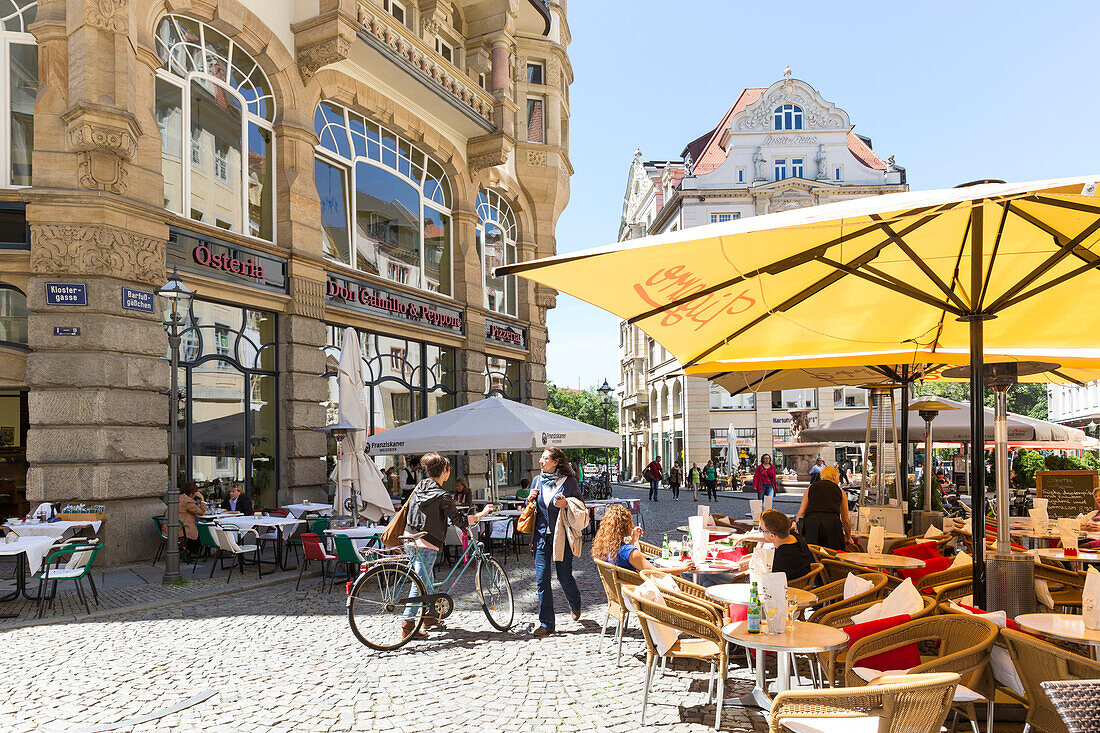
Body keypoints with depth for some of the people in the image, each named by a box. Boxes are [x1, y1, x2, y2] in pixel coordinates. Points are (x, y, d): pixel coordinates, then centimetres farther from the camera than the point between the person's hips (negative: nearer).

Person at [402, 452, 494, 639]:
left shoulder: (420, 487, 8)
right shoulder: (443, 496, -15)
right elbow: (458, 520, -16)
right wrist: (482, 514, -7)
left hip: (409, 540, 8)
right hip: (426, 544, -8)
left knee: (427, 580, 21)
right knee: (421, 583, -3)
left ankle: (428, 616, 32)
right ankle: (407, 624, -2)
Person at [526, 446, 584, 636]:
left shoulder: (569, 481, -4)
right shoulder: (538, 481, 8)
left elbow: (581, 503, 2)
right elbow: (531, 506, 19)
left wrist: (567, 503, -16)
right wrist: (530, 500, -3)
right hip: (542, 534, 3)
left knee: (564, 576, 6)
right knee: (542, 579, -1)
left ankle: (575, 604, 38)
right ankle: (546, 623, 9)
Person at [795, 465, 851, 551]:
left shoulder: (811, 487, 23)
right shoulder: (840, 491, 23)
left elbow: (801, 512, 13)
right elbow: (846, 520, 28)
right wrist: (848, 538, 43)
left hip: (810, 522, 1)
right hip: (832, 521, -1)